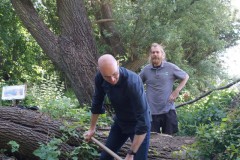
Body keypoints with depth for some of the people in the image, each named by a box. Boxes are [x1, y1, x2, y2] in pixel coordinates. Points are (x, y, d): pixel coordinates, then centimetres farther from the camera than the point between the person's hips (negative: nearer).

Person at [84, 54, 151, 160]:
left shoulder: (132, 82, -36)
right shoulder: (100, 78, -19)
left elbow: (143, 121, -34)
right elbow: (97, 103, 2)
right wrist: (92, 128, 10)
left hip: (139, 124, -5)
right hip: (120, 122, 5)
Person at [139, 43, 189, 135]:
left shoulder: (170, 67, -3)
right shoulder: (146, 70, 2)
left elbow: (185, 77, 8)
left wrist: (177, 91, -1)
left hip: (168, 110, -1)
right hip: (152, 111, 1)